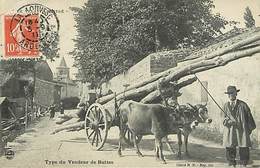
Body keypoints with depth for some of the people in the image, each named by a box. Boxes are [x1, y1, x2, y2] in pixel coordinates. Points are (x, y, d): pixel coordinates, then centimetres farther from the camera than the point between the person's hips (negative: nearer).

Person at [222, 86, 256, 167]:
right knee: (229, 148, 3)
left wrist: (250, 128, 8)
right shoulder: (226, 105, 8)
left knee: (244, 149, -1)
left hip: (242, 130, -2)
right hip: (230, 131, 2)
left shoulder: (242, 105, -1)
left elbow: (249, 116, 7)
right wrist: (226, 120, -8)